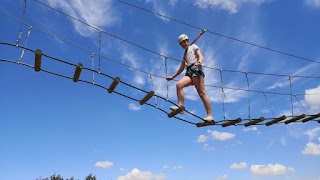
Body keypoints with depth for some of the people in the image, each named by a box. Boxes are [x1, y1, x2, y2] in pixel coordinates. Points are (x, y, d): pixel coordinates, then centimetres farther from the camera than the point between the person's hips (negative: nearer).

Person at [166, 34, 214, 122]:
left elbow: (200, 56, 1)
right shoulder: (185, 54, 34)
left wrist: (199, 62, -22)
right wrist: (172, 77, 29)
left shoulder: (193, 47, 19)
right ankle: (180, 106, -29)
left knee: (202, 93, -16)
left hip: (196, 69, -6)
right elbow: (181, 68, 34)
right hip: (189, 72, 6)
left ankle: (210, 115, -20)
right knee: (179, 85, -23)